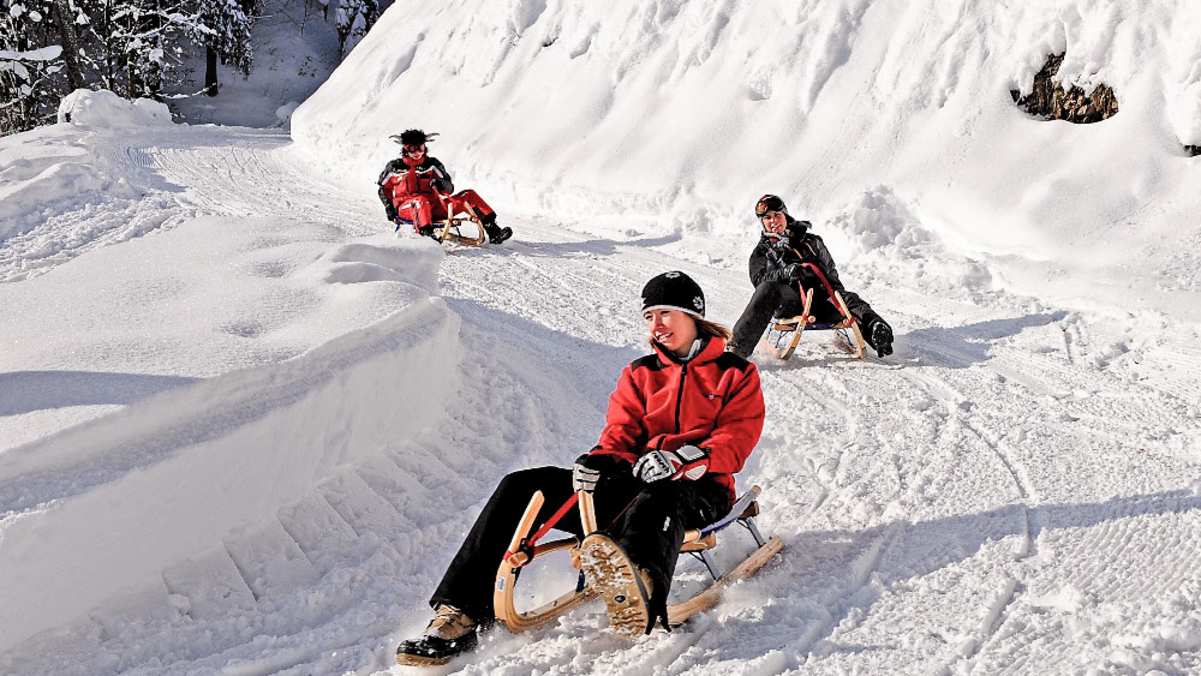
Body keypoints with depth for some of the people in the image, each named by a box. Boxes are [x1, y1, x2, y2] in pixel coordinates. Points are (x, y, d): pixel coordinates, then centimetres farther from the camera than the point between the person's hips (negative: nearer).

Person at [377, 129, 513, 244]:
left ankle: (493, 232, -20)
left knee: (469, 196, -9)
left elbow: (449, 188, 8)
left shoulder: (432, 164, 13)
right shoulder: (394, 167, 8)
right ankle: (427, 236, -63)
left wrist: (441, 184, -16)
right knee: (421, 201, -41)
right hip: (407, 208, -4)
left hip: (433, 206, 4)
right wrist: (389, 208, 4)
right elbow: (384, 189, 20)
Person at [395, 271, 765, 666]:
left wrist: (681, 459, -24)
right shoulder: (639, 374, 23)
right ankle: (460, 615, -26)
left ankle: (639, 597, -79)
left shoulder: (736, 374, 10)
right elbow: (619, 435, 12)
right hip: (633, 482, 5)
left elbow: (735, 443, -4)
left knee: (657, 498, -44)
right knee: (522, 486, -17)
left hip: (699, 490, -4)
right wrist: (598, 461, -14)